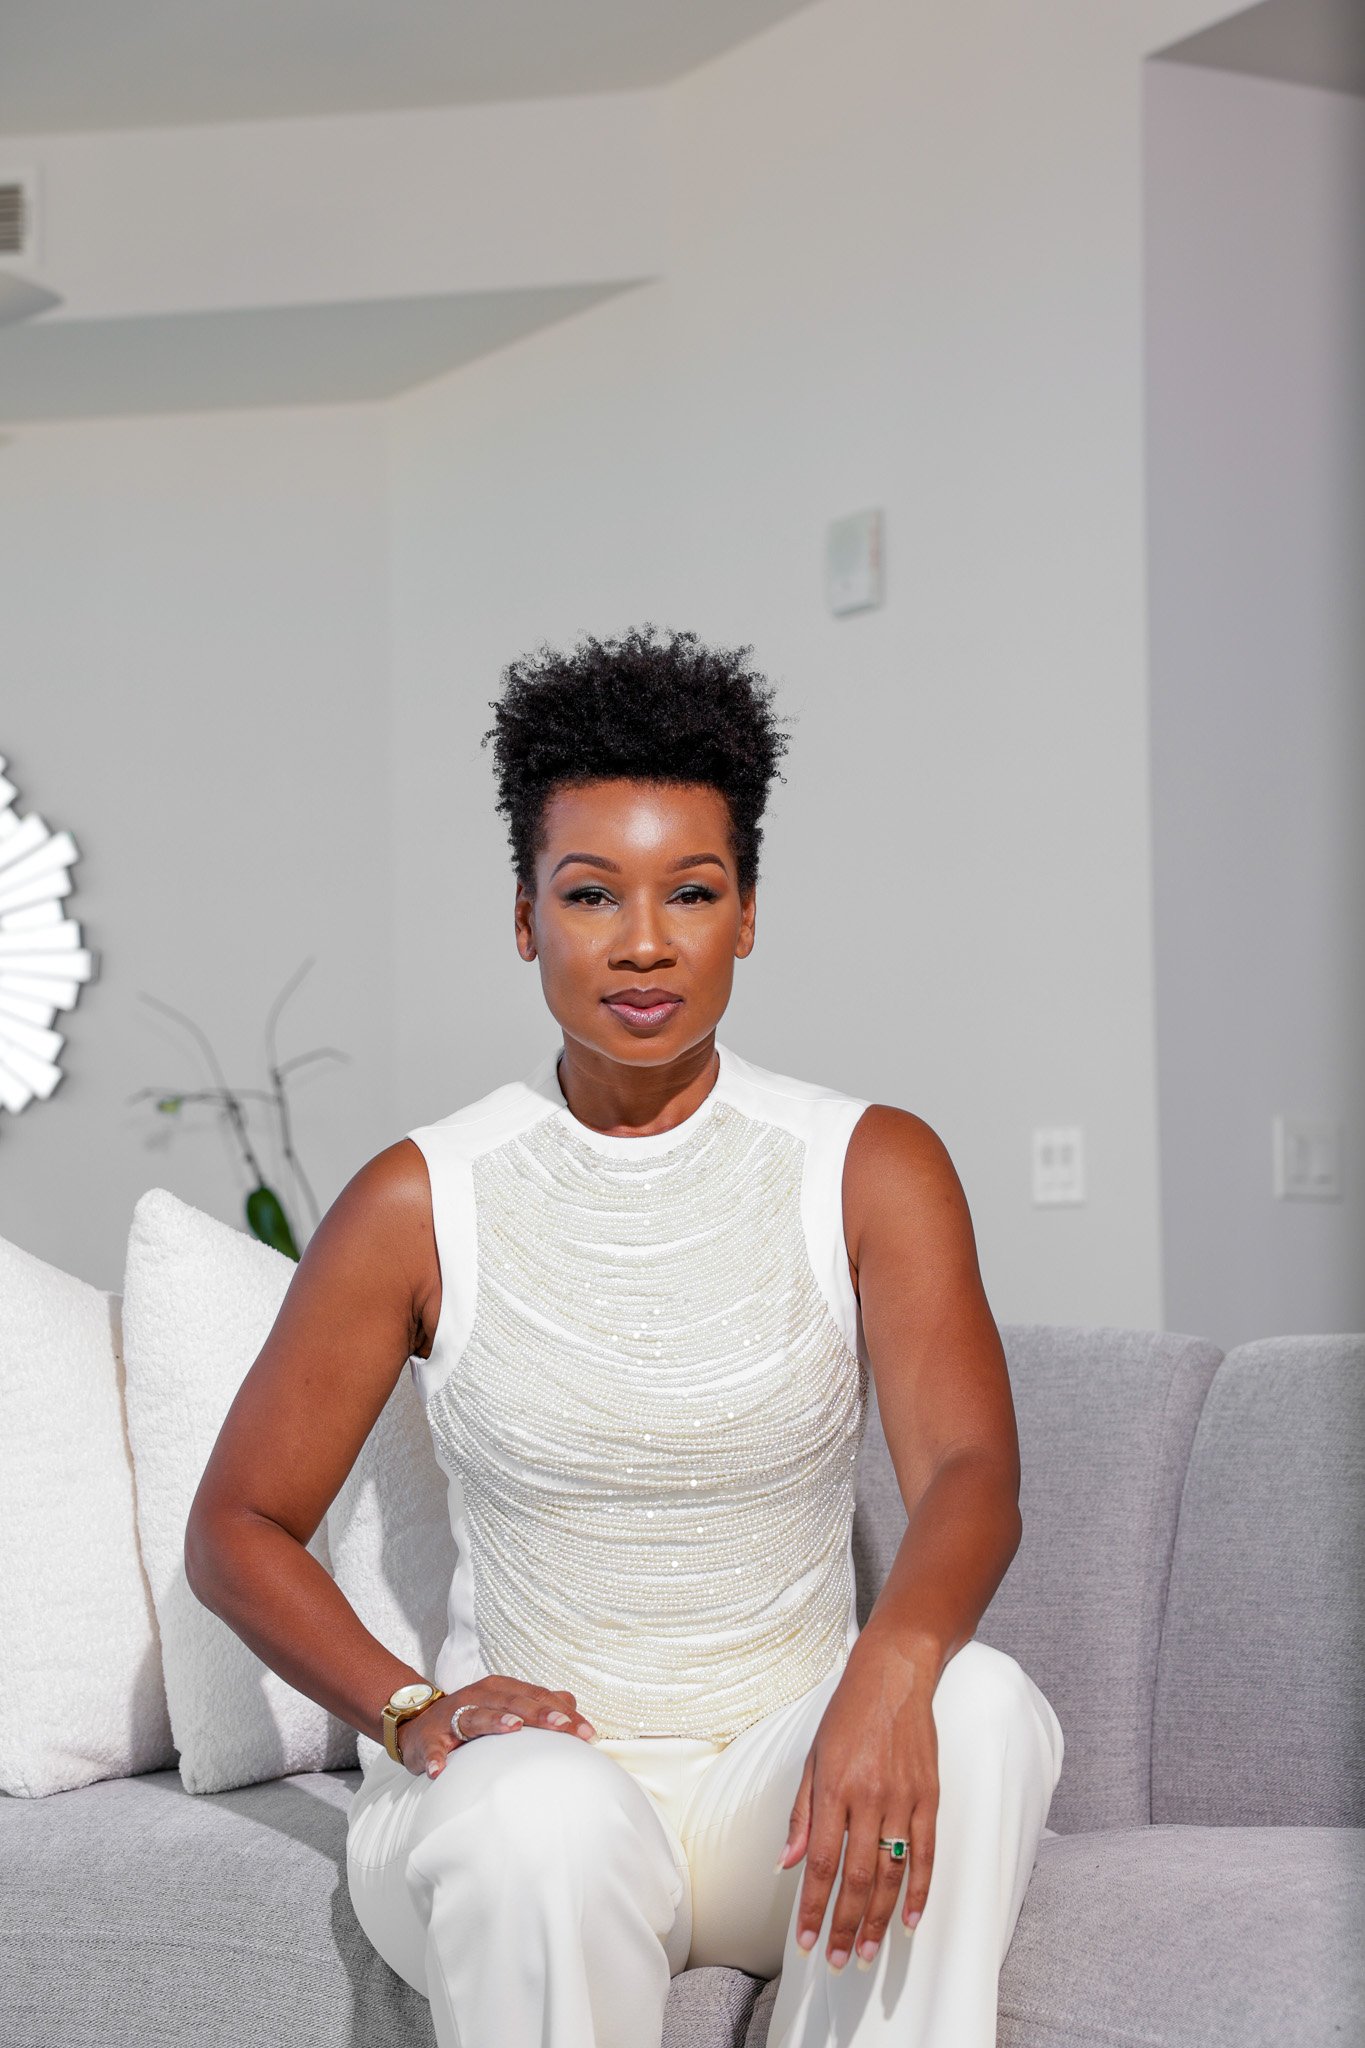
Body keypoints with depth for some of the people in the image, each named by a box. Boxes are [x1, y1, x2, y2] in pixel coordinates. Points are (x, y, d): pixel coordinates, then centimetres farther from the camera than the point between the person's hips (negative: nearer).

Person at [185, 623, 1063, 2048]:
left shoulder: (872, 1170, 0)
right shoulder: (420, 1205, -1)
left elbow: (971, 1475, -15)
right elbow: (235, 1525, 3)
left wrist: (894, 1660, -38)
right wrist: (416, 1710, -15)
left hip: (787, 1778, 1)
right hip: (529, 1764, -1)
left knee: (977, 1704, -30)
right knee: (550, 1818, -36)